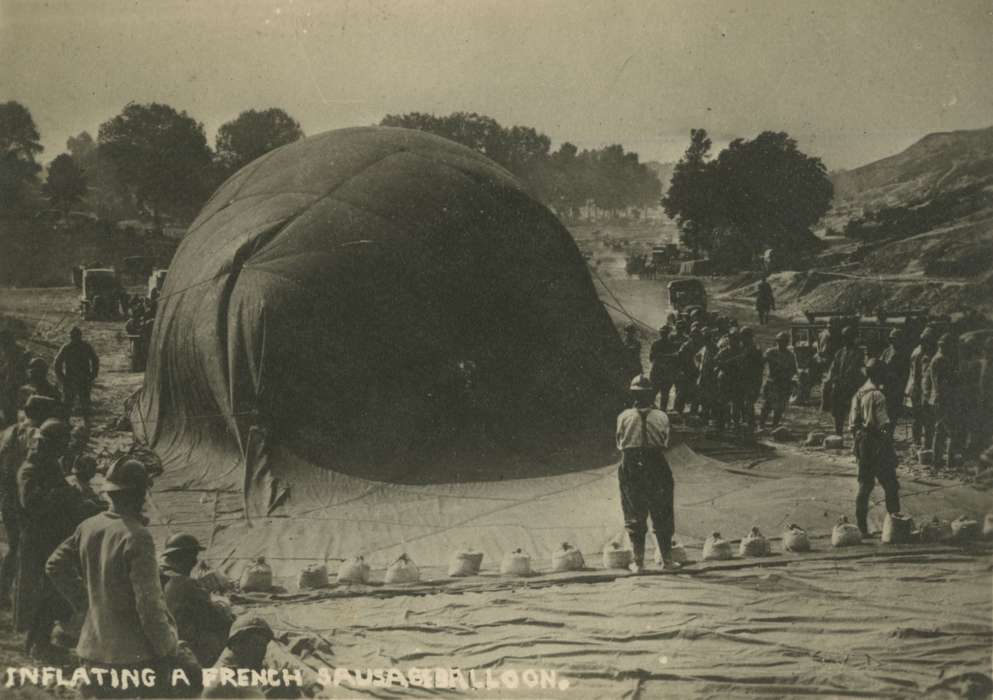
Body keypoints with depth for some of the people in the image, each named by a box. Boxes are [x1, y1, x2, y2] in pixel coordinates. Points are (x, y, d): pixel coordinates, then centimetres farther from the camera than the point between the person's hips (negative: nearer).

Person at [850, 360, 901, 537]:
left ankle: (861, 527, 11)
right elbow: (883, 424, -19)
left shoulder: (858, 394, 9)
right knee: (890, 486, 1)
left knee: (864, 486, 11)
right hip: (877, 443, -8)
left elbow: (852, 422, 10)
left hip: (862, 444, 8)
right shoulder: (877, 396, -15)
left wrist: (857, 444, 15)